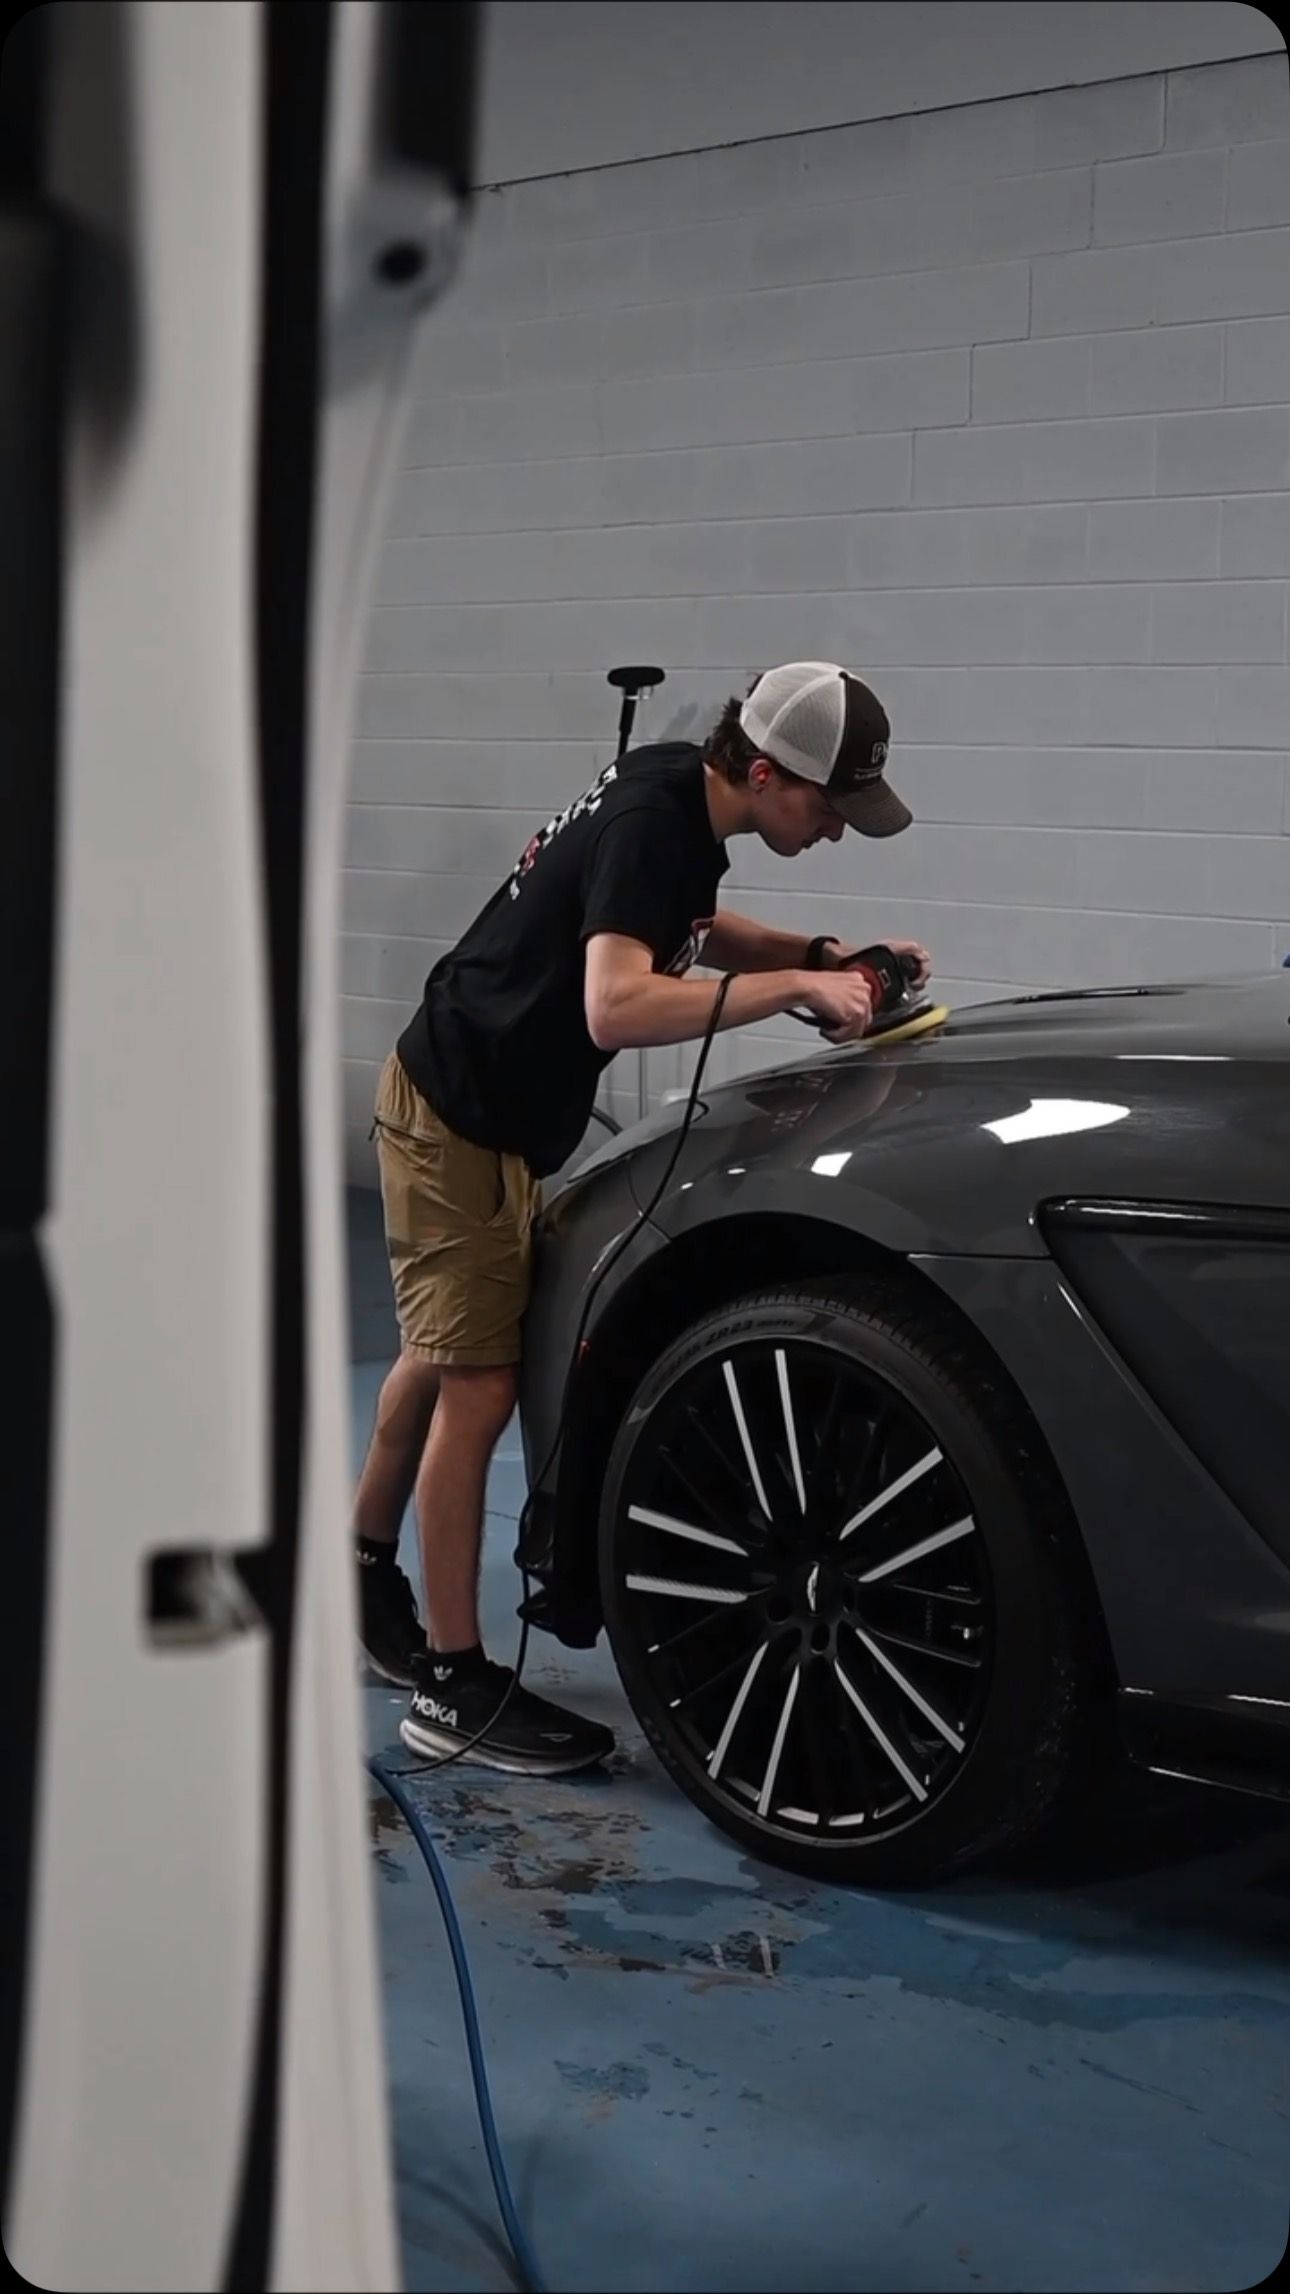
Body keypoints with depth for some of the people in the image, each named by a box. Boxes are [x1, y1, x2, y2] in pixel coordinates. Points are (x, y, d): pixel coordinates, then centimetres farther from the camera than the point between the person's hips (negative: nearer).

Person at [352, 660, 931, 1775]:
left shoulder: (686, 802, 2)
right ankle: (455, 1688, -1)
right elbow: (616, 1007, -40)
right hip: (458, 1120, -10)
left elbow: (694, 930, 20)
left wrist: (828, 956, 4)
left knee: (442, 1359, 19)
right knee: (477, 1386, -7)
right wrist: (797, 985, -36)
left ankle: (367, 1578, 36)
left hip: (488, 1110, 10)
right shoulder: (649, 823, -26)